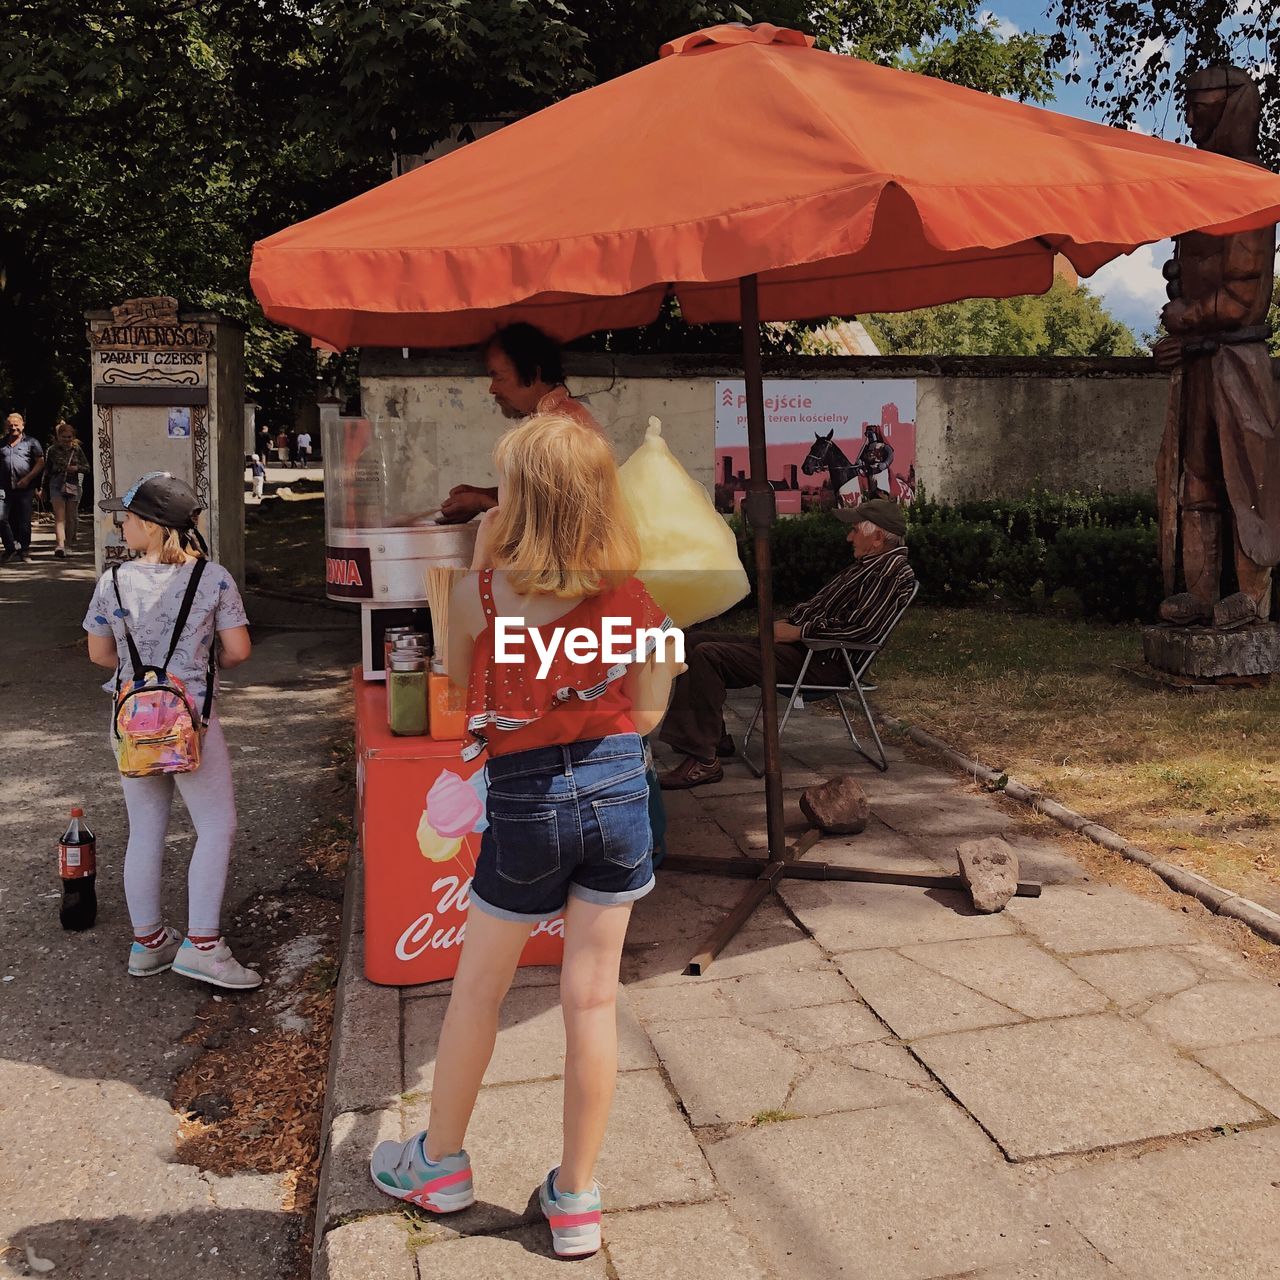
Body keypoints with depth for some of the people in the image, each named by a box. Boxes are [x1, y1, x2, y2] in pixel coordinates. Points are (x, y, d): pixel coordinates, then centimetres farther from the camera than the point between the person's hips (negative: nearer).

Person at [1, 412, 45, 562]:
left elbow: (40, 463, 0)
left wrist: (28, 479, -10)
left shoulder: (31, 442, 5)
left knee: (24, 521, 0)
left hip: (25, 488, -3)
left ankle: (24, 550, 9)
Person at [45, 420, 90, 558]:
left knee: (70, 518, 9)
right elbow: (47, 469, 9)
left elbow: (87, 467, 8)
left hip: (73, 485, 2)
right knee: (59, 517, -12)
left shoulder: (77, 449, 5)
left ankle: (69, 544, 22)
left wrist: (76, 468, -8)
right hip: (57, 485, -2)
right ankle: (60, 546, -24)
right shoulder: (52, 450, 1)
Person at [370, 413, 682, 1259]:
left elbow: (457, 680, 7)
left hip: (526, 802, -2)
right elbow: (647, 717, 3)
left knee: (478, 988, 18)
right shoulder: (636, 601, -6)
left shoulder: (481, 593, -12)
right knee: (594, 997, 11)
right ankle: (576, 1200, 25)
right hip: (618, 790, 2)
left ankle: (442, 1164, 39)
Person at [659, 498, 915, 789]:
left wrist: (798, 632, -14)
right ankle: (714, 737, 7)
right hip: (801, 644, 11)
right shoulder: (867, 564, 22)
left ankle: (704, 761, -22)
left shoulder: (895, 571, -11)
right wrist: (787, 623, 8)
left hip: (822, 661, -11)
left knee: (707, 655, -23)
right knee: (696, 642, 9)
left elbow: (859, 628, -22)